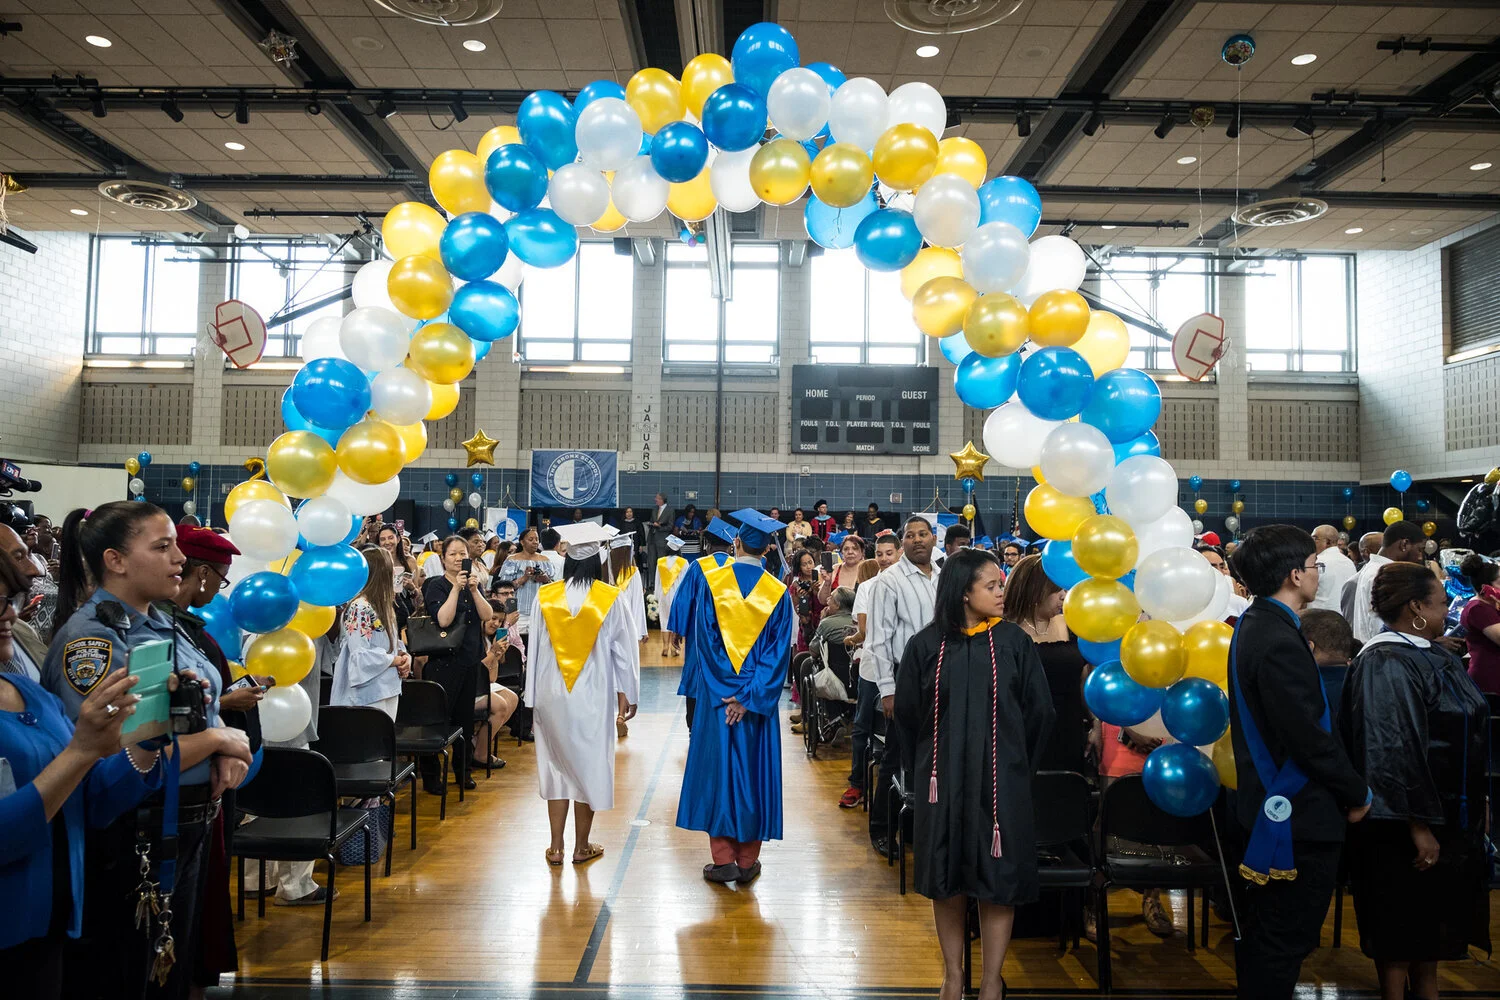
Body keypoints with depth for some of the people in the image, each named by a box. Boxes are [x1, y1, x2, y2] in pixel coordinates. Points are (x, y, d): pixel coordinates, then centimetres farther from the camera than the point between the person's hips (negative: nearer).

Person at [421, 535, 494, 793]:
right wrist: (456, 588, -22)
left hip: (470, 660, 6)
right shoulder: (436, 586, -6)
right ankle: (429, 774, 5)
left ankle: (462, 769, 23)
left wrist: (474, 590, -14)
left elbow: (488, 615, -1)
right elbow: (443, 619, -19)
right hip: (444, 661, -5)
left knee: (465, 716, 12)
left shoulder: (473, 584, 11)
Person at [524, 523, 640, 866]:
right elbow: (623, 649, -4)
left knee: (558, 765, 13)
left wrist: (534, 696, 9)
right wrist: (625, 692, 5)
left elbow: (534, 649, 1)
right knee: (589, 766, 10)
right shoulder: (610, 599, -9)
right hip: (593, 696, -2)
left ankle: (556, 847, 16)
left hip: (552, 696, 2)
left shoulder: (545, 597, -4)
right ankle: (582, 847, 18)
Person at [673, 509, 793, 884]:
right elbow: (778, 654, -8)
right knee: (753, 770, 9)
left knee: (717, 768, 7)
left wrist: (725, 693, -8)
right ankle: (747, 861, 16)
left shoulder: (708, 581, -6)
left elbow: (702, 640, -9)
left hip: (715, 695, -1)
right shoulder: (778, 593, -3)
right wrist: (749, 697, -10)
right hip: (760, 699, 1)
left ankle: (723, 860, 10)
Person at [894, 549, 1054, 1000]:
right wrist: (922, 771, 7)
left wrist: (1017, 767, 5)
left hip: (1000, 778, 0)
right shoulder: (926, 645, -4)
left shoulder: (1014, 642, -3)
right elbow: (907, 714, 4)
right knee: (947, 877, 9)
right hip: (942, 780, 0)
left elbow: (1038, 712, 2)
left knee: (997, 878, 4)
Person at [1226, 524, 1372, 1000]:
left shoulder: (1254, 624, 6)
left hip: (1264, 804, 10)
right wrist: (1356, 794, -9)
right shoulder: (1279, 642, -25)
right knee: (1288, 939, 3)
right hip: (1299, 815, -10)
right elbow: (1310, 738, -24)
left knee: (1261, 932, 23)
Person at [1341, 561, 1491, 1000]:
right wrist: (1418, 825, -24)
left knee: (1433, 917, 19)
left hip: (1449, 812, 9)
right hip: (1407, 823, -9)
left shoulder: (1433, 655, 7)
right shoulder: (1386, 664, -22)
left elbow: (1462, 735, 16)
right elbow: (1393, 751, -25)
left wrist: (1478, 799, 17)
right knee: (1402, 925, 5)